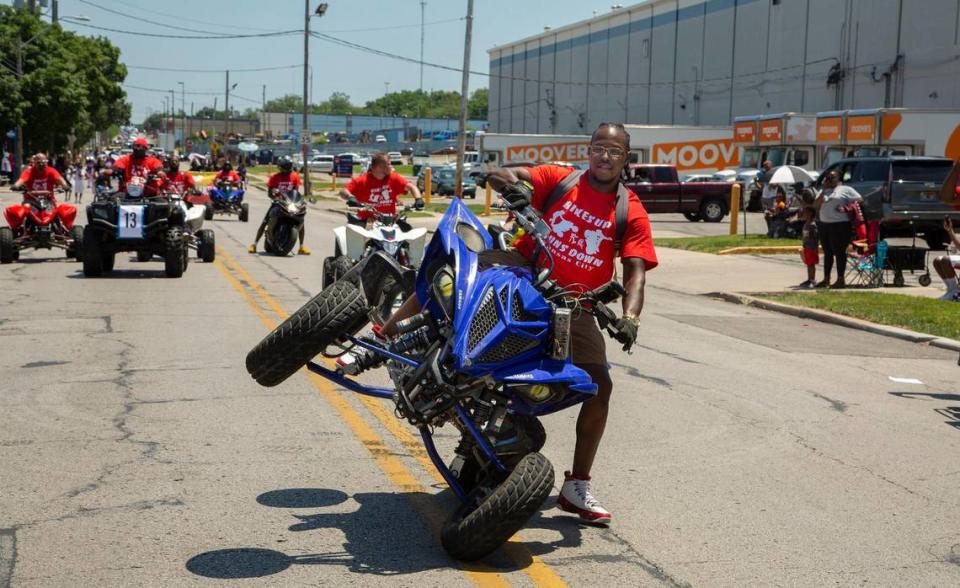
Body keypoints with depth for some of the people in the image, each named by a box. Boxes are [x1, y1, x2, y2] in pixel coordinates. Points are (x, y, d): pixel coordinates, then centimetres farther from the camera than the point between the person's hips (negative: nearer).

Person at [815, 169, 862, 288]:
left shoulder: (845, 189, 3)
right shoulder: (824, 191, 20)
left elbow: (859, 199, -4)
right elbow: (816, 205, 7)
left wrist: (846, 208, -14)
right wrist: (824, 190, 2)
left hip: (840, 224, -6)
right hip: (823, 224, 6)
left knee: (839, 252, -7)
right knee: (827, 252, 10)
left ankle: (841, 279, -5)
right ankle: (826, 279, 15)